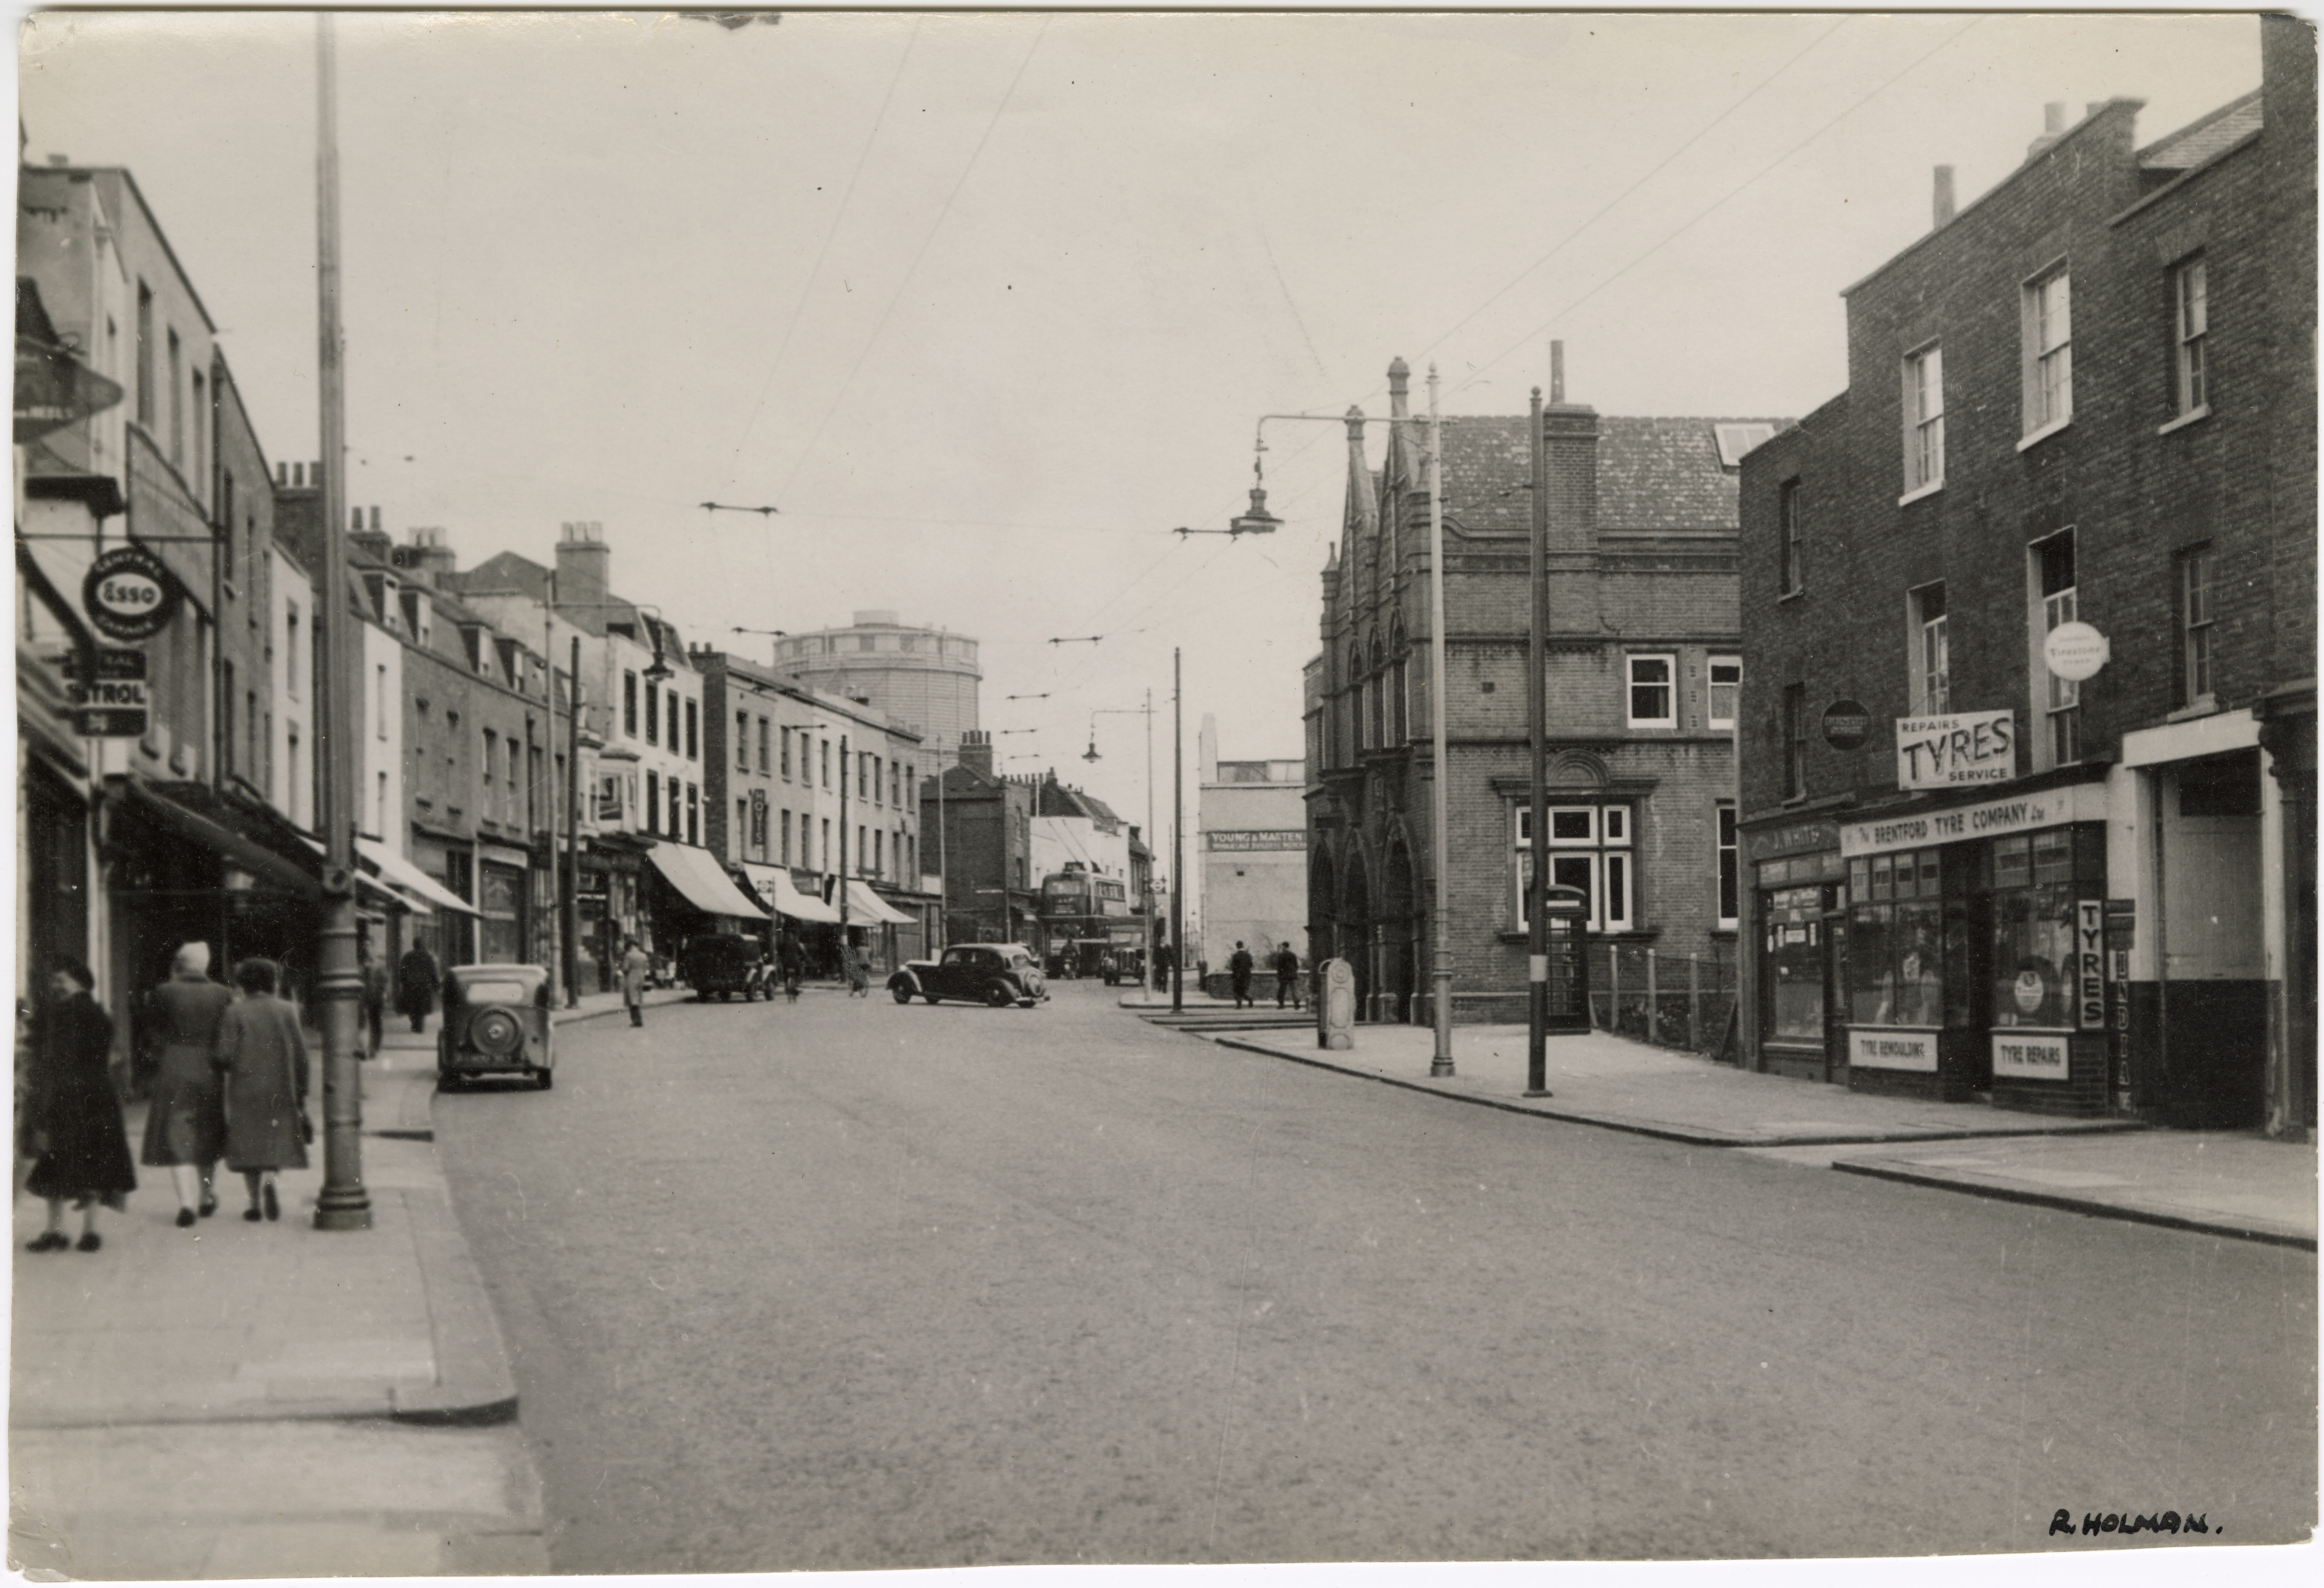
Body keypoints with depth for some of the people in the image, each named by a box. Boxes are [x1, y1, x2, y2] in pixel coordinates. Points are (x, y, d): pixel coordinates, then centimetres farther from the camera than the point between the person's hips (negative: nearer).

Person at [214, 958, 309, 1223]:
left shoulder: (234, 1012, -5)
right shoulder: (287, 1011, 1)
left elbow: (225, 1056, -12)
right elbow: (301, 1054, -1)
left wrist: (233, 1067, 12)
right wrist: (301, 1093, 5)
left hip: (245, 1088, -1)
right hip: (279, 1089, 1)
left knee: (248, 1142, 9)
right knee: (276, 1140, 11)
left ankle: (256, 1204, 8)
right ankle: (269, 1179, -19)